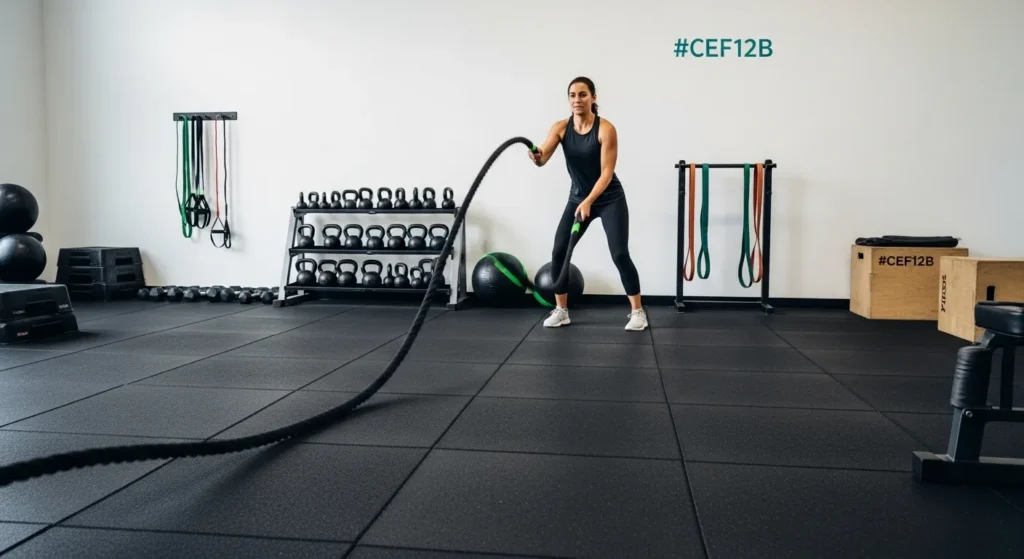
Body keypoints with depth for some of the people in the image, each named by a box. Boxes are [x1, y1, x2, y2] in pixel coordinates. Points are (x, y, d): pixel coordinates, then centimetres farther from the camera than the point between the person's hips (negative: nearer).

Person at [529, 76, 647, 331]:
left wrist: (589, 202, -35)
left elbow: (607, 172, -23)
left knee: (620, 254, -13)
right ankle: (561, 310, 9)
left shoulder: (606, 129, -19)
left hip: (610, 199, -4)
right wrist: (536, 157, -48)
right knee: (558, 252, -6)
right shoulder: (560, 127, -8)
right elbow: (543, 156, -23)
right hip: (577, 197, 4)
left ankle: (637, 311, 1)